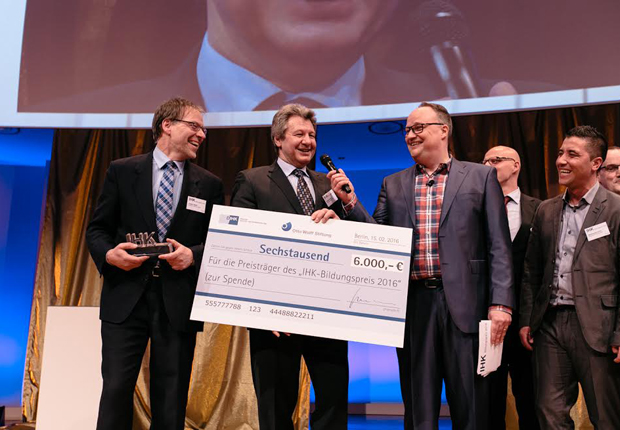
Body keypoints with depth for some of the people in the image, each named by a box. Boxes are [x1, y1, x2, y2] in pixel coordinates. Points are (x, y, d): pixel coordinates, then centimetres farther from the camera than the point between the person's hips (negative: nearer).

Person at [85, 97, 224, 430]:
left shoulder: (209, 185, 8)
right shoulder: (122, 171, 6)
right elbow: (97, 228, 7)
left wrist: (194, 255, -12)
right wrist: (108, 254, -14)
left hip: (179, 301, 1)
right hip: (126, 297, -1)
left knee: (171, 397, 7)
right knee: (116, 388, 0)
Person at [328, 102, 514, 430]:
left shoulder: (481, 176, 5)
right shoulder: (393, 185, 13)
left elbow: (498, 246, 0)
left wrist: (500, 303, -9)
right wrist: (350, 202, -3)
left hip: (463, 302, -2)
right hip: (413, 302, 3)